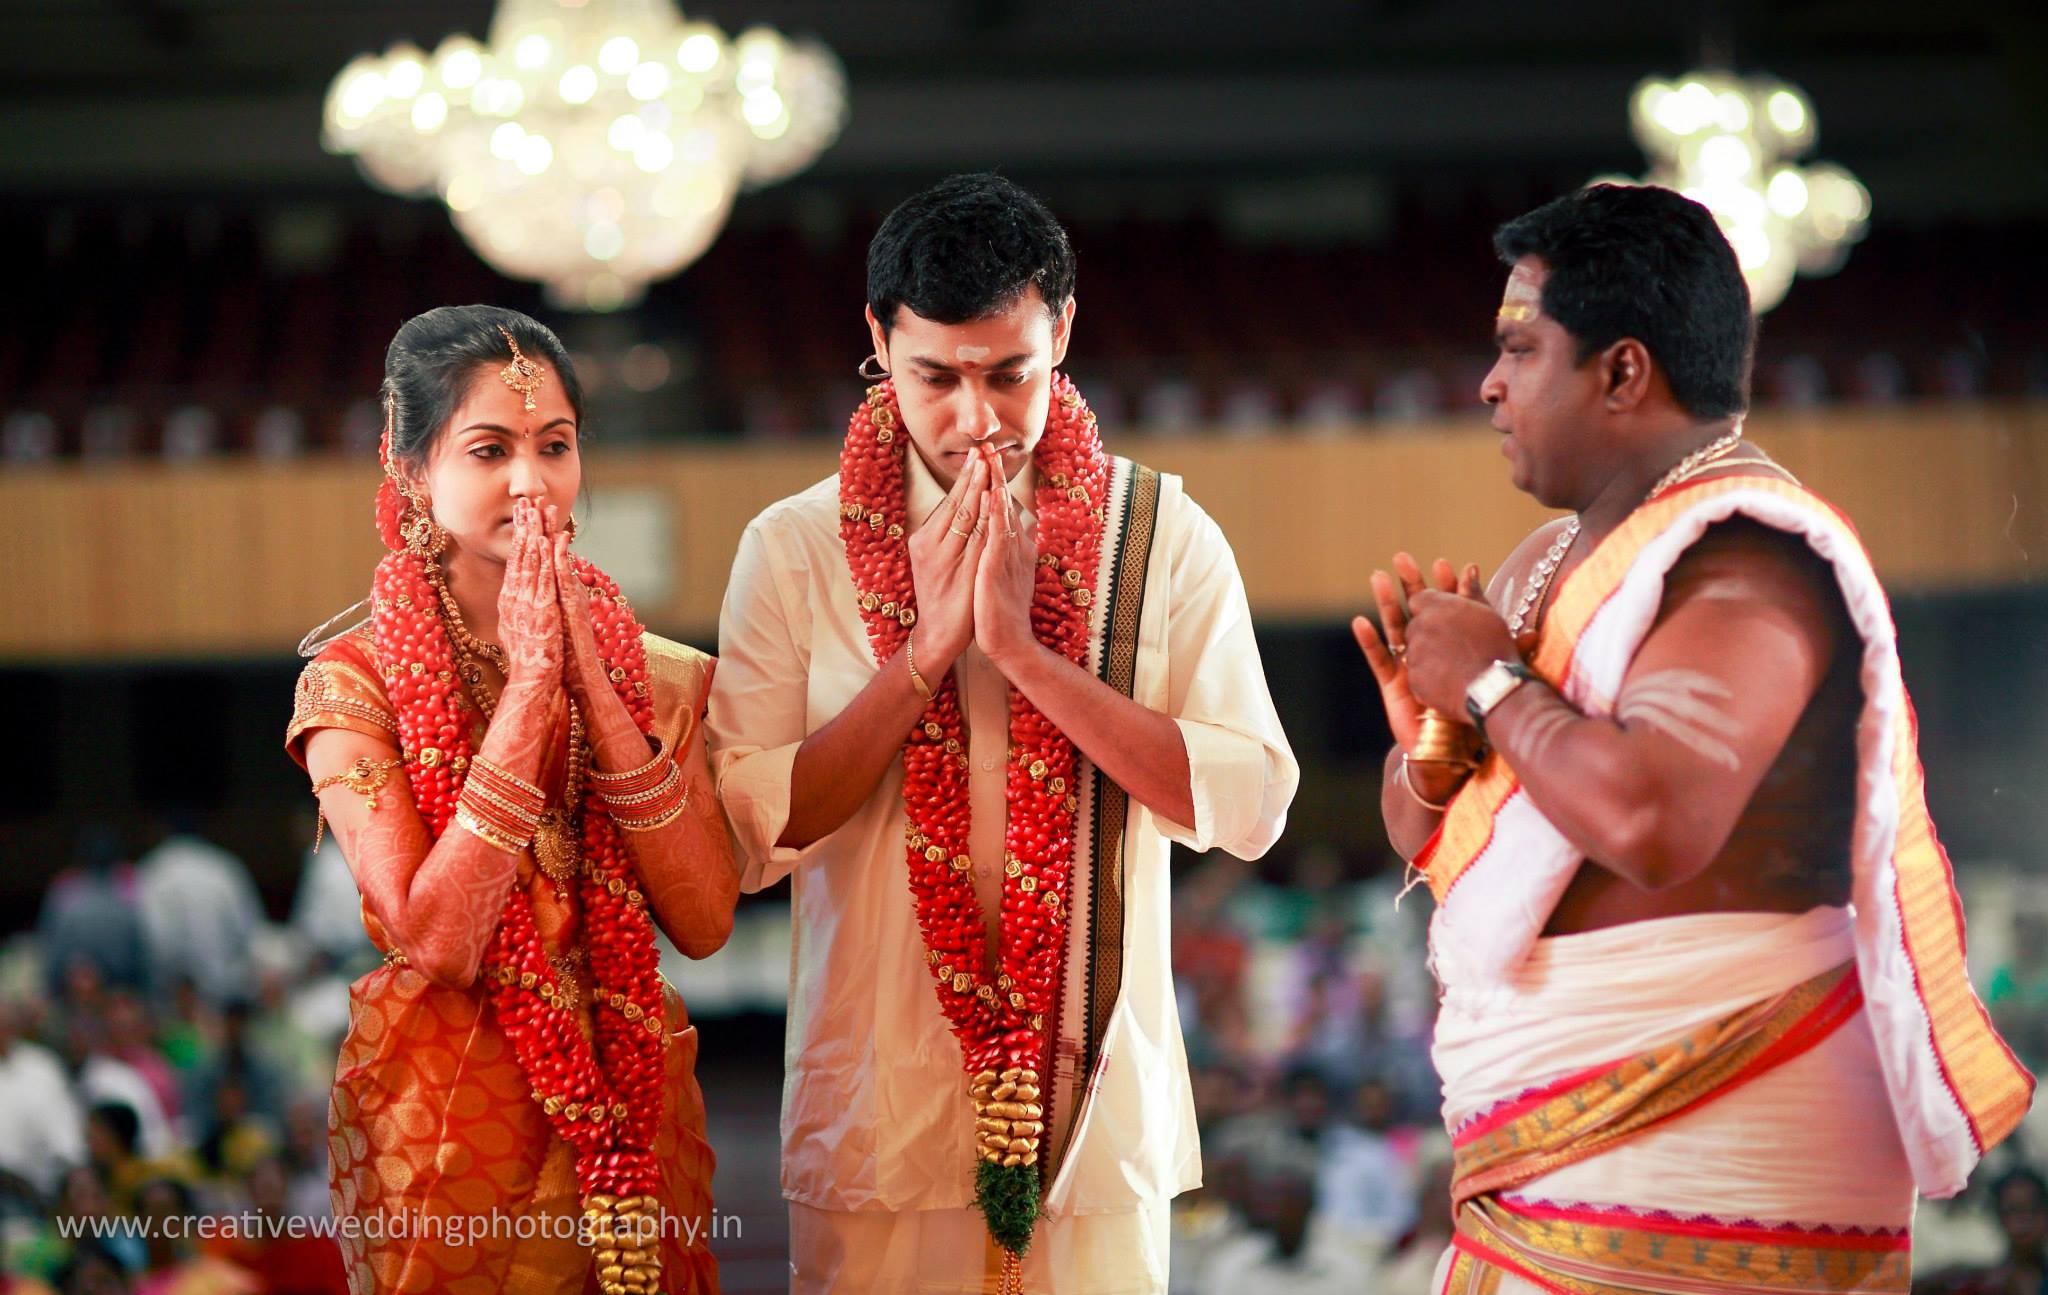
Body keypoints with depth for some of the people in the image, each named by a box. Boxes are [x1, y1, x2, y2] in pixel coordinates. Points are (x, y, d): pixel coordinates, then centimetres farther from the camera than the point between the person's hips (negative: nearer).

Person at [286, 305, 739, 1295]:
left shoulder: (651, 669, 3)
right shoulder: (353, 683, -8)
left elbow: (704, 920, -10)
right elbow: (434, 938, -20)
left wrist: (592, 681, -15)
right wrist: (532, 684, -19)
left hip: (634, 1106, 3)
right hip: (448, 1125, -3)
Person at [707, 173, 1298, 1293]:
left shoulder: (1162, 537, 0)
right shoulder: (793, 550, 0)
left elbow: (1249, 803, -11)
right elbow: (748, 833, -9)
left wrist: (1025, 651, -16)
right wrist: (924, 652, -15)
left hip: (1096, 1115, 0)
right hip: (878, 1120, 0)